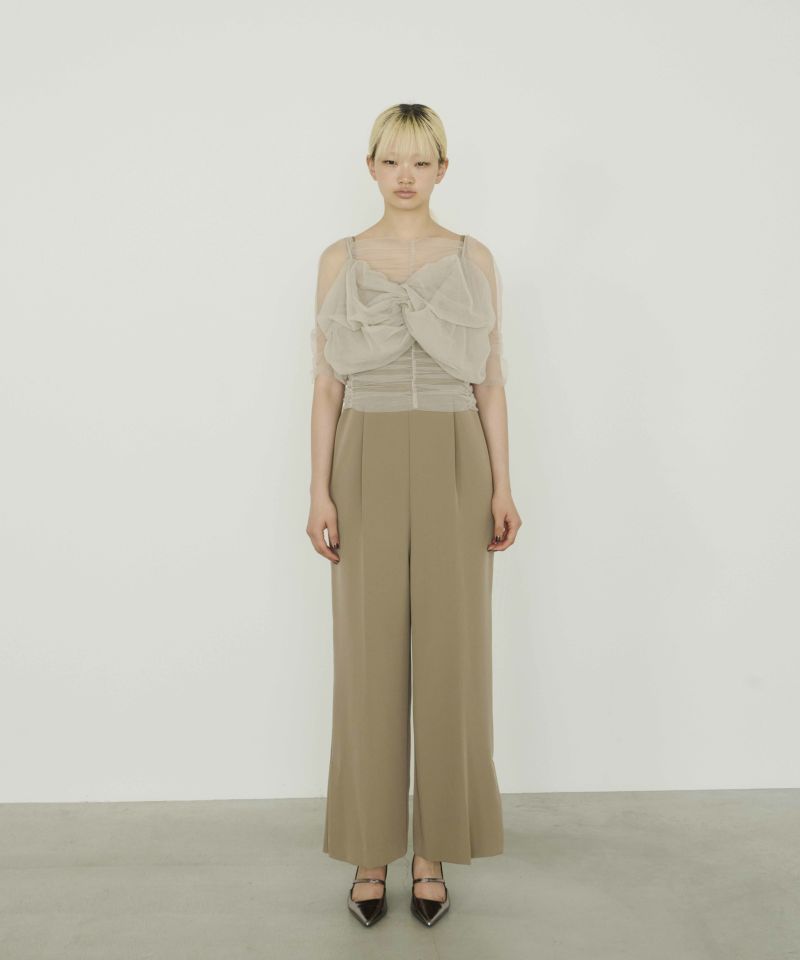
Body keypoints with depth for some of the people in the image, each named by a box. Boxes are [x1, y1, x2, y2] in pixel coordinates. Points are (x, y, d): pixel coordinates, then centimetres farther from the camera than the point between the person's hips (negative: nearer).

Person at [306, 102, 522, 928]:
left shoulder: (475, 259, 8)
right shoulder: (339, 260, 7)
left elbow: (489, 380, 5)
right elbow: (327, 383, 4)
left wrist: (502, 487, -3)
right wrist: (319, 491, -5)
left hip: (454, 467, 0)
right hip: (369, 468, 0)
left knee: (450, 652, 2)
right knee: (368, 654, 2)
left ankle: (433, 849, 19)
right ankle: (371, 851, 19)